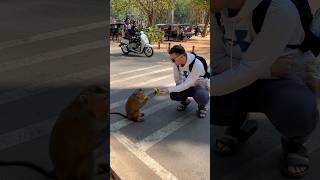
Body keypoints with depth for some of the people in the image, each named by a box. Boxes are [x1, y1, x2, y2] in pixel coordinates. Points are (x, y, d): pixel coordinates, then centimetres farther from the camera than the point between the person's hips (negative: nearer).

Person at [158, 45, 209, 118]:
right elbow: (177, 80, -6)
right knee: (173, 95, -24)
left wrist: (168, 90, -38)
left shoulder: (197, 65, -34)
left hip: (199, 86, -4)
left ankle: (201, 106, 1)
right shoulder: (176, 61, -18)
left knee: (202, 98, -37)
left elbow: (187, 84, -32)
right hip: (185, 85, 5)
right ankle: (185, 101, 12)